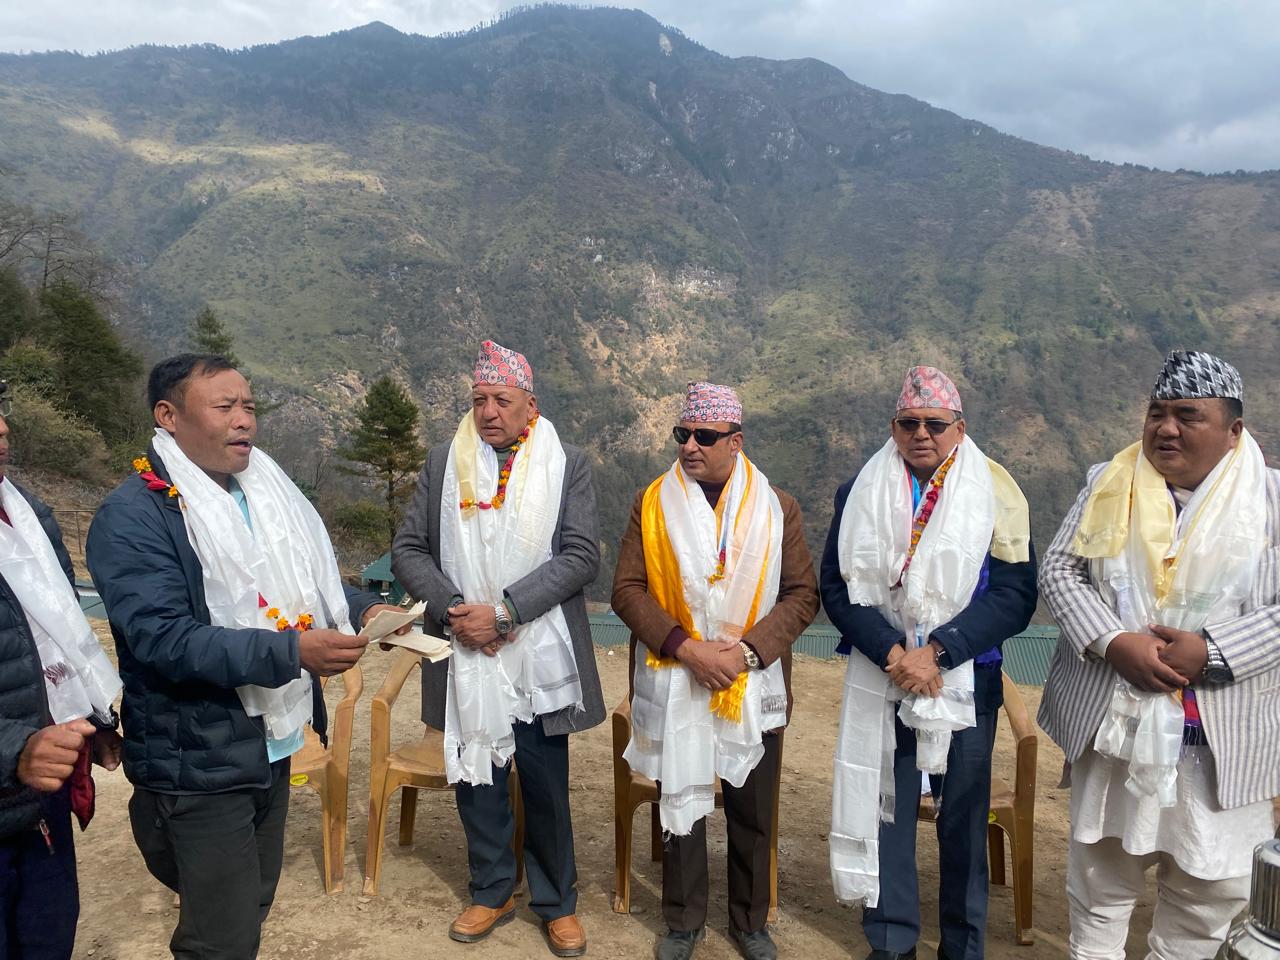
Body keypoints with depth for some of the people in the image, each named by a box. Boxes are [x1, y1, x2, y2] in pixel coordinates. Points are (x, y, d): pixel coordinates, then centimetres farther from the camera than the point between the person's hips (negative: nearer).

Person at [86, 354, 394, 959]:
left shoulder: (265, 492, 8)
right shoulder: (133, 516, -17)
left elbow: (306, 582, 16)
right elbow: (164, 640, -26)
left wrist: (364, 609, -5)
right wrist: (293, 652, -34)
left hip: (274, 743, 7)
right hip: (199, 762, -7)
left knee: (254, 908, 22)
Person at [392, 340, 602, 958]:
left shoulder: (568, 465, -2)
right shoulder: (443, 463, 5)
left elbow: (581, 556, -10)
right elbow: (408, 549, 3)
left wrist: (504, 610, -17)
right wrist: (453, 609, -13)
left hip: (541, 658, -2)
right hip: (466, 658, 2)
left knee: (546, 788, 9)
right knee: (475, 780, 14)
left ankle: (556, 903, 30)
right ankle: (492, 892, 36)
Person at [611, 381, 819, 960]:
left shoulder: (777, 509, 0)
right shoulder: (651, 505, 0)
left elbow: (802, 594, -1)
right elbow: (627, 589, -5)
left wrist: (747, 651, -15)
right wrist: (686, 647, -17)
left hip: (753, 689, 1)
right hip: (672, 687, 0)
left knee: (752, 813, 13)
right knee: (679, 806, 10)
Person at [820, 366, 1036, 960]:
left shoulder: (995, 494, -1)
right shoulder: (859, 494, 4)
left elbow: (1015, 594, -9)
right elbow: (836, 585, -2)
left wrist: (936, 651, -18)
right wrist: (891, 652, -16)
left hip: (965, 682, -1)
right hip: (880, 681, 1)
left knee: (963, 818, 9)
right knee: (885, 807, 9)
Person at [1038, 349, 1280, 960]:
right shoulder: (1110, 484, 4)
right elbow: (1059, 571, -1)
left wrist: (1212, 651, -20)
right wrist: (1114, 642, -15)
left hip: (1223, 731, -1)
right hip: (1113, 719, 2)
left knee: (1214, 883, 10)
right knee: (1102, 865, 15)